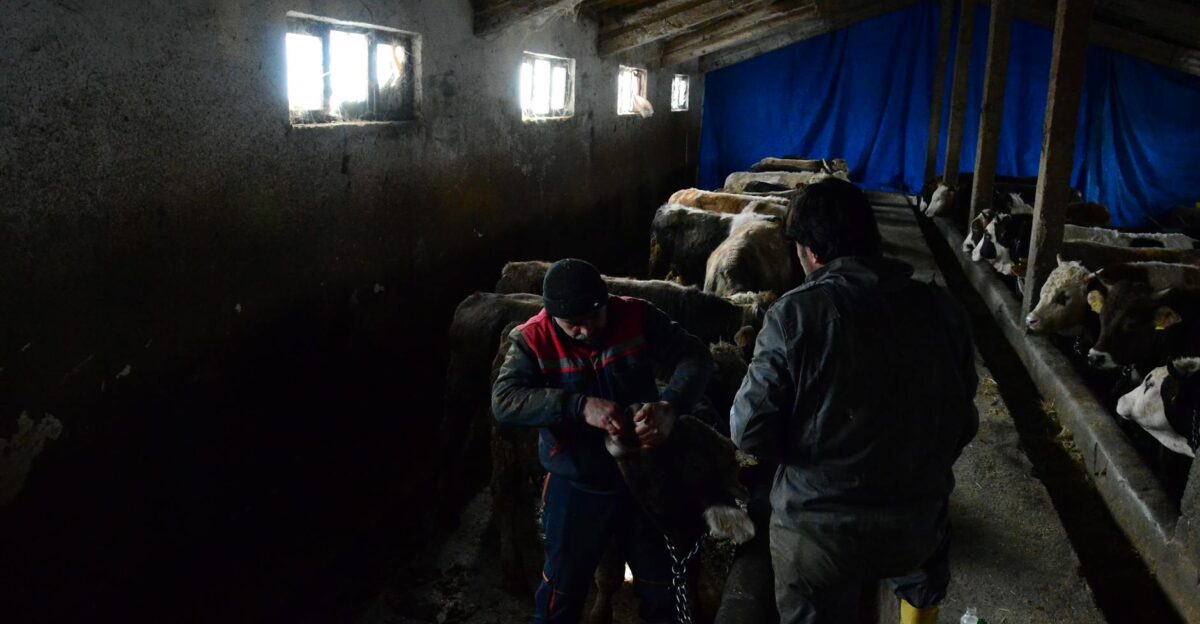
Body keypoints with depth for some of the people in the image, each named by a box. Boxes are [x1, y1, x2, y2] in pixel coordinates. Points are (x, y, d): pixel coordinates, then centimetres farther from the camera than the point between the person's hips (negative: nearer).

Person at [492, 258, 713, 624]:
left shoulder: (636, 317, -11)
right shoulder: (533, 340, -15)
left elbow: (694, 355, -13)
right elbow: (503, 401, -27)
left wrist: (670, 406, -33)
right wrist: (580, 406, -39)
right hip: (576, 488, -1)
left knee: (663, 592, 18)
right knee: (561, 594, 15)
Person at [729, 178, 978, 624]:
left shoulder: (796, 314, -18)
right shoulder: (941, 309, -6)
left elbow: (751, 432, -16)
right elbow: (963, 420, 4)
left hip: (819, 525, -3)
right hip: (919, 519, 4)